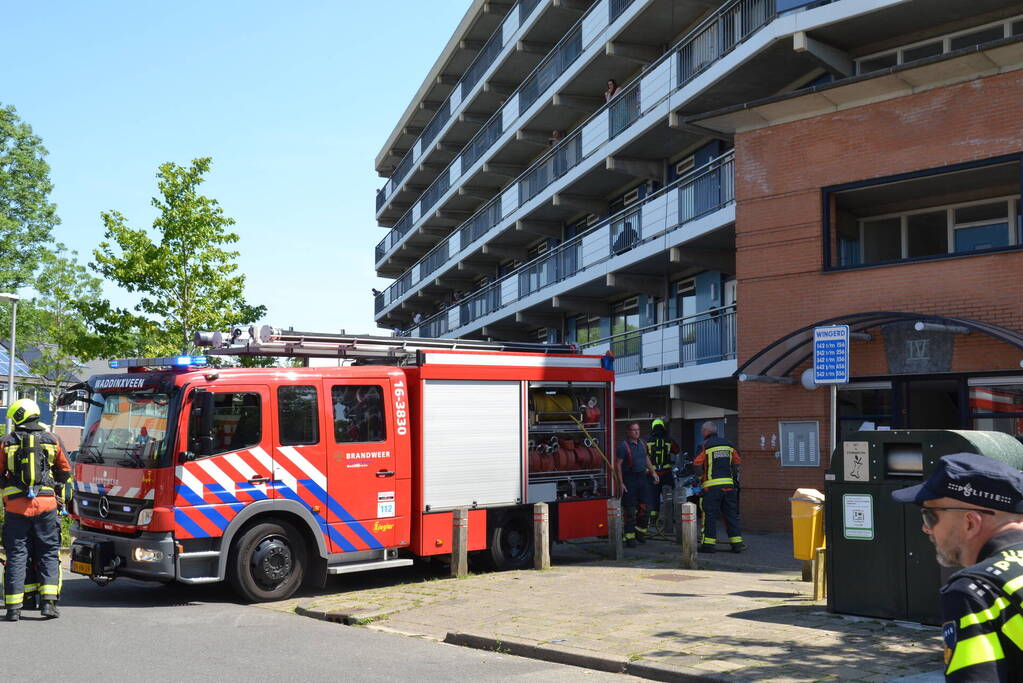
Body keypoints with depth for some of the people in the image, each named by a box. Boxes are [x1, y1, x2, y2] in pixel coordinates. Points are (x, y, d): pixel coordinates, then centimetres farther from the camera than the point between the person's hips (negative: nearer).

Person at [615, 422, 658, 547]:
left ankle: (640, 531, 26)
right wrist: (621, 483, -19)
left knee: (644, 506, 9)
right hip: (629, 480, -6)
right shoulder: (623, 446, -13)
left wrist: (653, 472, 18)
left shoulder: (642, 443, 9)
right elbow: (618, 465, -14)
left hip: (642, 478, 6)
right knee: (629, 510, -2)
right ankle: (629, 537, 3)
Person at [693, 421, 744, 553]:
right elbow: (737, 463, 14)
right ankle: (737, 543, 10)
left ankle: (709, 543, -1)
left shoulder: (706, 446, -6)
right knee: (731, 514, 10)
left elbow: (697, 464, -13)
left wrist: (702, 475, 2)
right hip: (729, 484, 5)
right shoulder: (728, 445, 11)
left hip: (712, 486, -5)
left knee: (709, 515, 0)